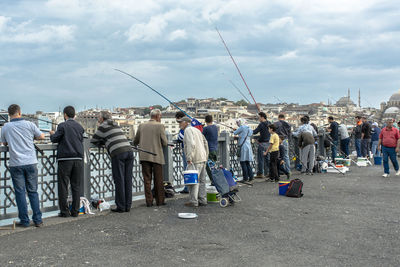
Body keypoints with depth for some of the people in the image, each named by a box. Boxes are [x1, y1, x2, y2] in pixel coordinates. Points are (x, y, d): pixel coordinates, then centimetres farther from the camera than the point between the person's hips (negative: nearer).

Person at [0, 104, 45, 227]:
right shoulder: (29, 124, -1)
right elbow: (41, 136, 11)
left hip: (16, 164, -1)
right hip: (31, 162, 1)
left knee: (20, 193, 6)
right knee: (33, 191, 9)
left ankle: (24, 220, 7)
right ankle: (37, 219, 9)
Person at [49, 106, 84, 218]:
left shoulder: (62, 125, -5)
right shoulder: (80, 127, 10)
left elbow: (55, 139, 0)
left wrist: (52, 134, 21)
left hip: (65, 159, -4)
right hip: (78, 159, 4)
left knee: (63, 186, 2)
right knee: (76, 186, 8)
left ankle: (64, 211, 2)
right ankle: (75, 211, 9)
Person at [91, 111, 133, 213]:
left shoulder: (103, 126, 6)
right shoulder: (115, 125, 27)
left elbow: (93, 140, 11)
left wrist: (102, 143, 28)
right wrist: (105, 142, 27)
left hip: (118, 153, -6)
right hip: (129, 150, 7)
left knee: (119, 180, -2)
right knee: (128, 180, 7)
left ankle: (121, 207, 0)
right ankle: (128, 206, 11)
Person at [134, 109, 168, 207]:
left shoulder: (141, 126, 6)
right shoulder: (160, 126, -3)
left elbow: (135, 142, 12)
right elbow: (165, 143, -4)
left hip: (144, 156, 3)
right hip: (156, 156, -3)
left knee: (147, 179, 6)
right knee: (158, 180, 7)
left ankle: (149, 201, 6)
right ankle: (160, 200, 11)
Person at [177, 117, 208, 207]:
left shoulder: (188, 130, -6)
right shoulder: (197, 130, 21)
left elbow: (191, 144, -20)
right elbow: (205, 144, 21)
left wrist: (189, 159, -23)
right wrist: (205, 158, 22)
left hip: (195, 160, -9)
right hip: (202, 159, 9)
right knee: (201, 181, 9)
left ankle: (193, 201, -6)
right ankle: (203, 200, 10)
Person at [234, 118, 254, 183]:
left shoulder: (242, 127, -9)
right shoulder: (248, 128, 14)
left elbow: (235, 133, -2)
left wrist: (234, 131, 22)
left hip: (243, 146, -8)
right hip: (248, 146, 8)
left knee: (243, 162, -3)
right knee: (247, 162, 14)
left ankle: (245, 178, -2)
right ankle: (251, 176, 12)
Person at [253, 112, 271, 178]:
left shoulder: (261, 124, -14)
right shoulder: (269, 124, 10)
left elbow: (255, 132, -20)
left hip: (262, 143, -8)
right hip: (268, 142, 8)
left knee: (260, 158, -3)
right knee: (267, 158, 13)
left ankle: (260, 173, -2)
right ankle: (268, 172, 17)